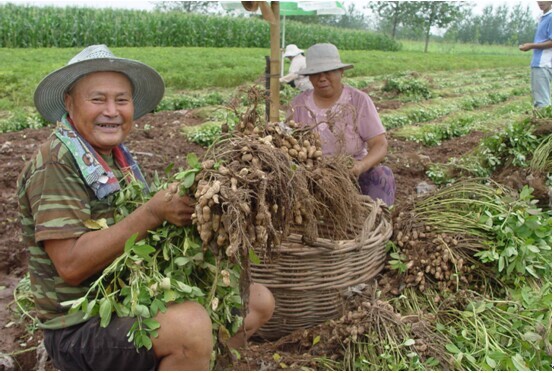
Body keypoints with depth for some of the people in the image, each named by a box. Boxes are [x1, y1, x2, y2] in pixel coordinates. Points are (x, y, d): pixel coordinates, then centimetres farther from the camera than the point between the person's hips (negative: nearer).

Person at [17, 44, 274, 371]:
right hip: (82, 330, -8)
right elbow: (71, 264, -24)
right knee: (192, 323, -36)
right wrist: (154, 213, -29)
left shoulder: (117, 155, 9)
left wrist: (186, 205, -7)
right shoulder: (56, 164, -15)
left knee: (260, 301, 5)